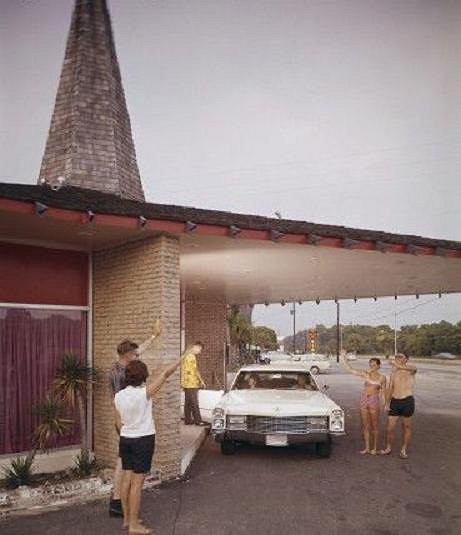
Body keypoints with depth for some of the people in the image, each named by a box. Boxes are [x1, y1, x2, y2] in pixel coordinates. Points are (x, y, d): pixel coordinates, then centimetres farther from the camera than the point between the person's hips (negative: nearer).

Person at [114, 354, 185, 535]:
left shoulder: (119, 396, -1)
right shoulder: (144, 393, -17)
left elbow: (118, 423, 7)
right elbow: (165, 374, -12)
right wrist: (182, 359, -4)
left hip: (126, 439, 6)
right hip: (143, 440, -6)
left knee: (126, 480, 13)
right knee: (137, 483, -1)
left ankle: (127, 518, 25)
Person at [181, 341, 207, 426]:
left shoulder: (187, 355, 15)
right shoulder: (191, 357, -15)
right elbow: (195, 370, -14)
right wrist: (201, 381, -6)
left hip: (187, 383, 10)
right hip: (191, 384, -10)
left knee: (188, 403, 11)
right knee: (194, 403, -5)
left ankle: (188, 420, 14)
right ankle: (198, 420, -2)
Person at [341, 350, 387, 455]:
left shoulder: (382, 377, 0)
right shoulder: (365, 374, 2)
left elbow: (383, 392, 6)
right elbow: (349, 369, 0)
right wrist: (344, 357, -6)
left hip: (374, 401, -2)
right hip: (364, 400, 2)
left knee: (374, 425, 6)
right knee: (365, 425, 8)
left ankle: (374, 448, 18)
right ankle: (367, 447, 18)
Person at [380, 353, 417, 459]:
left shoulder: (410, 370, -1)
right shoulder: (393, 373, 13)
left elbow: (413, 369, -27)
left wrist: (399, 366, -36)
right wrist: (387, 403, 6)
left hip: (407, 401, -4)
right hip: (395, 402, 4)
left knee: (406, 427, 7)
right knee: (389, 427, 4)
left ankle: (404, 450, 20)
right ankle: (388, 448, 22)